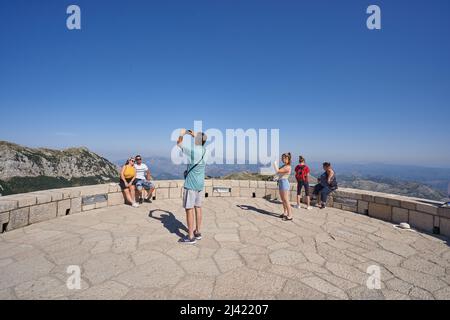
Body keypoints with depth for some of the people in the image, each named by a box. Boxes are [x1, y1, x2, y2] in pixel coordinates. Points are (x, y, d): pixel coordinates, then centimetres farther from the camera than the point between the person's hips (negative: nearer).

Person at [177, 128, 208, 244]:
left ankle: (190, 237, 4)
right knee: (198, 208, 13)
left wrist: (182, 134, 13)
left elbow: (179, 143, 0)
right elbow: (200, 143, 29)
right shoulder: (204, 151, 3)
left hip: (190, 185, -7)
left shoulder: (192, 151, -16)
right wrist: (194, 135, 27)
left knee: (189, 209, -1)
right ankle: (198, 232, 24)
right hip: (200, 184, 7)